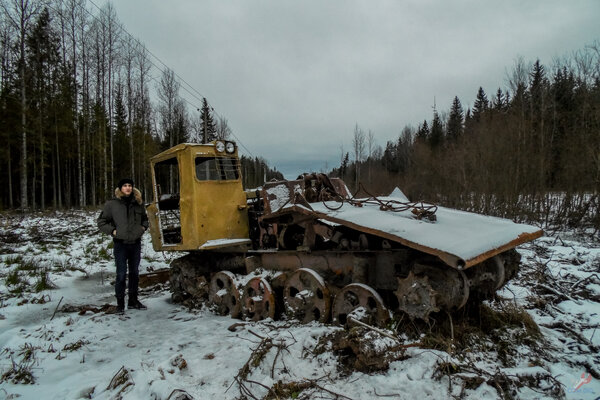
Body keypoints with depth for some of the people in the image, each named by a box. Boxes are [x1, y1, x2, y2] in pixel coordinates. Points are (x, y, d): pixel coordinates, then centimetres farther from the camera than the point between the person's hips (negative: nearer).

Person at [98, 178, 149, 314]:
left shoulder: (137, 203, 7)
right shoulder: (112, 204, -5)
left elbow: (144, 218, 23)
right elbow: (101, 222, 2)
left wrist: (143, 227, 6)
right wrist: (112, 231, -9)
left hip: (136, 243, 4)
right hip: (121, 244, -4)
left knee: (134, 273, 12)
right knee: (121, 274, -2)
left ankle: (133, 300, 25)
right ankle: (120, 303, 11)